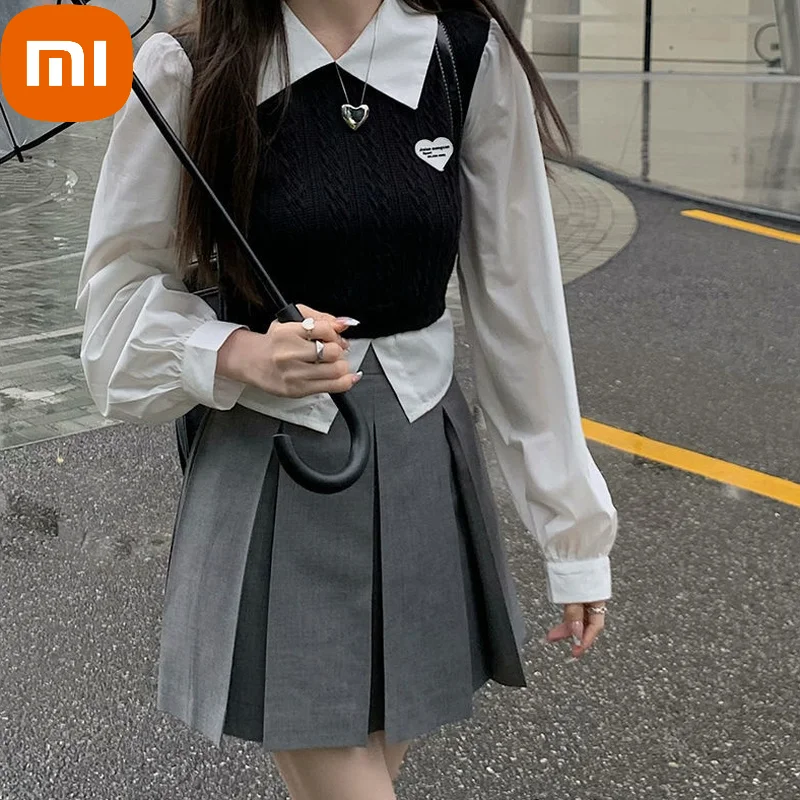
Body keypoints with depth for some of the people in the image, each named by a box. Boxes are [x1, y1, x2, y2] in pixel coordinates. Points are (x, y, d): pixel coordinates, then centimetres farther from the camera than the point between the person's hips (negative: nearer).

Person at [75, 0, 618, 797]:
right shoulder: (188, 71, -10)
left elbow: (518, 303, 0)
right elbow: (121, 293, 1)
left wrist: (573, 524, 4)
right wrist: (239, 354, -20)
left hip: (423, 476, 3)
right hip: (273, 491, -2)